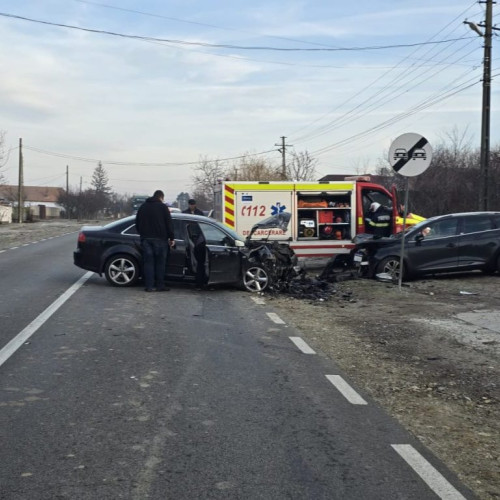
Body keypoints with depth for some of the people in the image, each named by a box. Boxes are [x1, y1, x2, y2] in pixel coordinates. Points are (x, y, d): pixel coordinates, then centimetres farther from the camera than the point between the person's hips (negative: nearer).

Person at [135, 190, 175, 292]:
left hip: (145, 238, 4)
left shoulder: (143, 206, 14)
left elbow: (137, 223, 20)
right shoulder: (163, 207, -1)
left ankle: (149, 286, 1)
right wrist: (171, 238, 2)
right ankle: (160, 285, 2)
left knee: (148, 262, 4)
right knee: (160, 262, 2)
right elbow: (169, 223, -3)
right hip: (160, 238, -4)